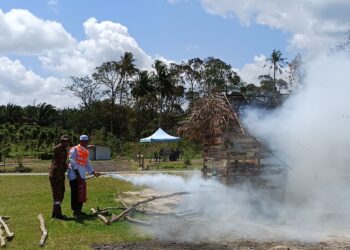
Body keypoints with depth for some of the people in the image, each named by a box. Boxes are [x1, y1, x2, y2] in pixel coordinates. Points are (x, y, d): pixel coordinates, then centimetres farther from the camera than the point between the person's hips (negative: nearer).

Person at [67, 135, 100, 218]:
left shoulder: (86, 152, 17)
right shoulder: (75, 150, -8)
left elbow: (87, 164, 22)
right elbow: (72, 162, -16)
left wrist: (93, 173, 12)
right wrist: (77, 174, -20)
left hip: (82, 176, 8)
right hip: (74, 176, -8)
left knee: (82, 194, 11)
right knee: (75, 194, -6)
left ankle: (79, 210, 21)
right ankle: (75, 211, 0)